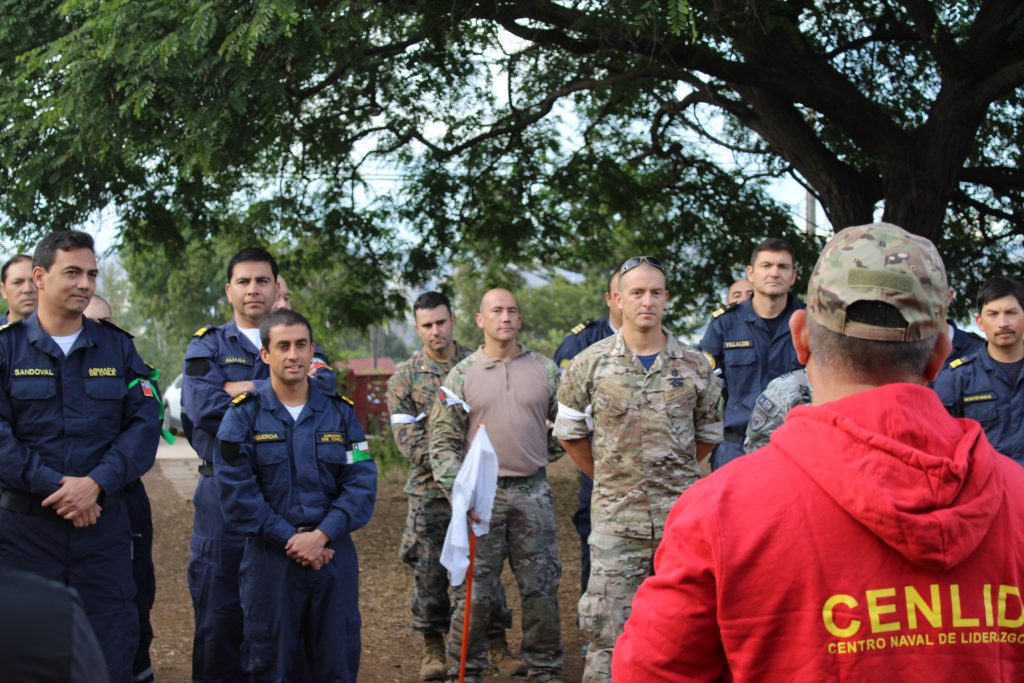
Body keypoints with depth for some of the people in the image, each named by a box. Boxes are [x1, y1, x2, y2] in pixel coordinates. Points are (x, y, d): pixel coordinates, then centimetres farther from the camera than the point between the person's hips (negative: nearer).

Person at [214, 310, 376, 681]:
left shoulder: (340, 412, 5)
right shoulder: (244, 415, -2)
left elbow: (362, 482, -2)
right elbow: (236, 490, -9)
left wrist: (321, 536, -15)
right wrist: (289, 539, -14)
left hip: (334, 555, 2)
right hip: (270, 557, -2)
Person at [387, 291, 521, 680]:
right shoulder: (404, 378, 2)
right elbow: (407, 437, -4)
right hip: (430, 492, 0)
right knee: (429, 571, 4)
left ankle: (497, 643, 15)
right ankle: (433, 647, 16)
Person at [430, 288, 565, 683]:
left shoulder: (545, 370, 5)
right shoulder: (461, 375, 1)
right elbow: (443, 440, -1)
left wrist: (543, 455, 10)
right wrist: (457, 489, -11)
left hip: (533, 492, 2)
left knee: (540, 589, 8)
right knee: (474, 591, 2)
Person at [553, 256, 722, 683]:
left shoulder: (694, 367, 3)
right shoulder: (590, 364, 0)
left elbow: (708, 433, 16)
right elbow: (569, 433, 10)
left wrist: (675, 472, 12)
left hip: (681, 515, 1)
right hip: (616, 517, -1)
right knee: (608, 631, 1)